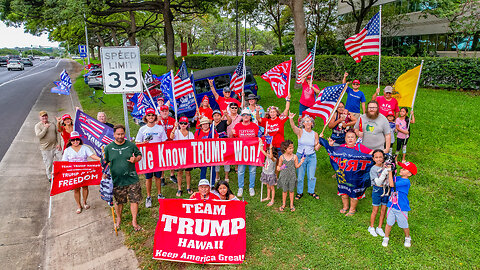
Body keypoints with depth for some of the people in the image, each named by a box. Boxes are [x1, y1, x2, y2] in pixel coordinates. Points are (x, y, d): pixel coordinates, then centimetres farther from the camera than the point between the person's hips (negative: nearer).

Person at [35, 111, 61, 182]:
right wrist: (45, 128, -19)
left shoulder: (52, 124, 9)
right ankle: (50, 177, 23)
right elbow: (38, 136, -18)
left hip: (55, 146, 4)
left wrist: (59, 143, 2)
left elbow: (57, 133, 11)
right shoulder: (38, 126, -4)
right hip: (45, 148, -3)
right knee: (48, 163, 3)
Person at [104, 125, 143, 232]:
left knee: (134, 200, 3)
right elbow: (104, 162, 7)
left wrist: (135, 159, -11)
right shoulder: (108, 148, 0)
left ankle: (134, 221, 19)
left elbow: (139, 155, 10)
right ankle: (118, 218, 40)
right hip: (117, 180, 0)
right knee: (119, 202, 14)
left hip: (132, 179, 0)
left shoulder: (131, 145, 0)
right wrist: (104, 174, -4)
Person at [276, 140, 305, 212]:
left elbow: (296, 166, 0)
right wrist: (278, 168, -17)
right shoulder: (282, 157, -7)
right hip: (283, 176, 0)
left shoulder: (295, 157, -7)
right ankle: (284, 204, 31)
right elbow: (279, 165, 5)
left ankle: (291, 204, 28)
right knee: (284, 190, 12)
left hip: (292, 176, 0)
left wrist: (301, 162, -15)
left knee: (291, 190, 11)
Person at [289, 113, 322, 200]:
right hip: (300, 156, -2)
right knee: (300, 176, 6)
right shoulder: (300, 132, -7)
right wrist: (291, 119, -49)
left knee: (311, 176, 9)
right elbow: (293, 127, -30)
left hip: (312, 157, 2)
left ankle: (311, 191, 30)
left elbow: (316, 148, 3)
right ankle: (299, 192, 24)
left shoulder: (315, 134, 2)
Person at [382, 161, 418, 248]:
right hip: (391, 206, 5)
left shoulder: (406, 182, -21)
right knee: (389, 223, 12)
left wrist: (390, 171, -26)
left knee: (404, 226, 14)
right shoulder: (397, 178, 1)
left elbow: (392, 184, -29)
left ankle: (407, 238, 40)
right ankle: (386, 238, 30)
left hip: (401, 208, -5)